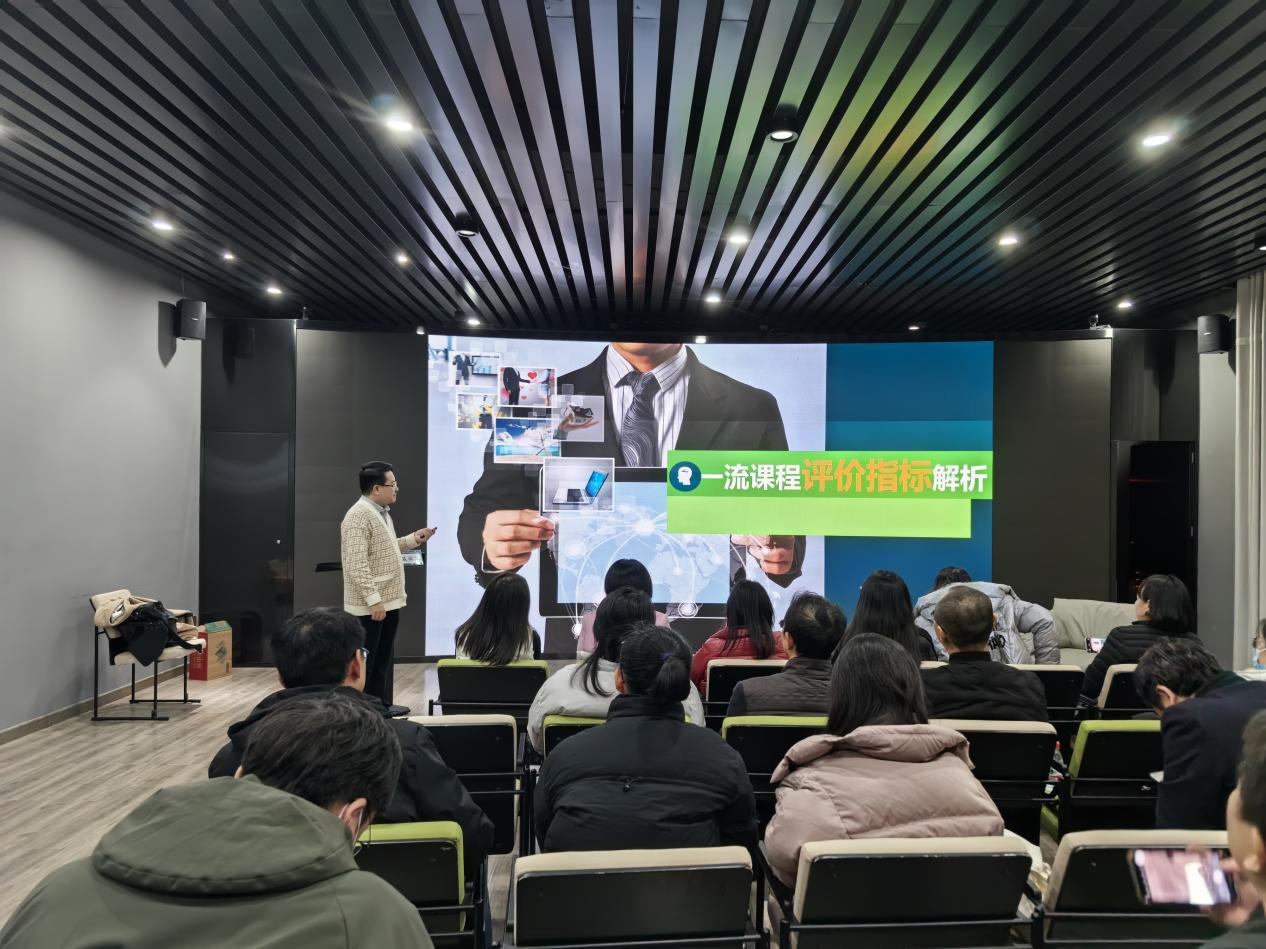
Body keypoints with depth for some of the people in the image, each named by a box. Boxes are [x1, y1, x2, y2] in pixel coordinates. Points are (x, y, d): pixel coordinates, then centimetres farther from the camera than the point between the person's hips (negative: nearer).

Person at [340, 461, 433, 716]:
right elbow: (357, 565, -25)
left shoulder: (381, 512, 13)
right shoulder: (358, 517, -19)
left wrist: (413, 539, 15)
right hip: (369, 605, -10)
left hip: (389, 601, 10)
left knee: (383, 659, 18)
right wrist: (373, 600, -27)